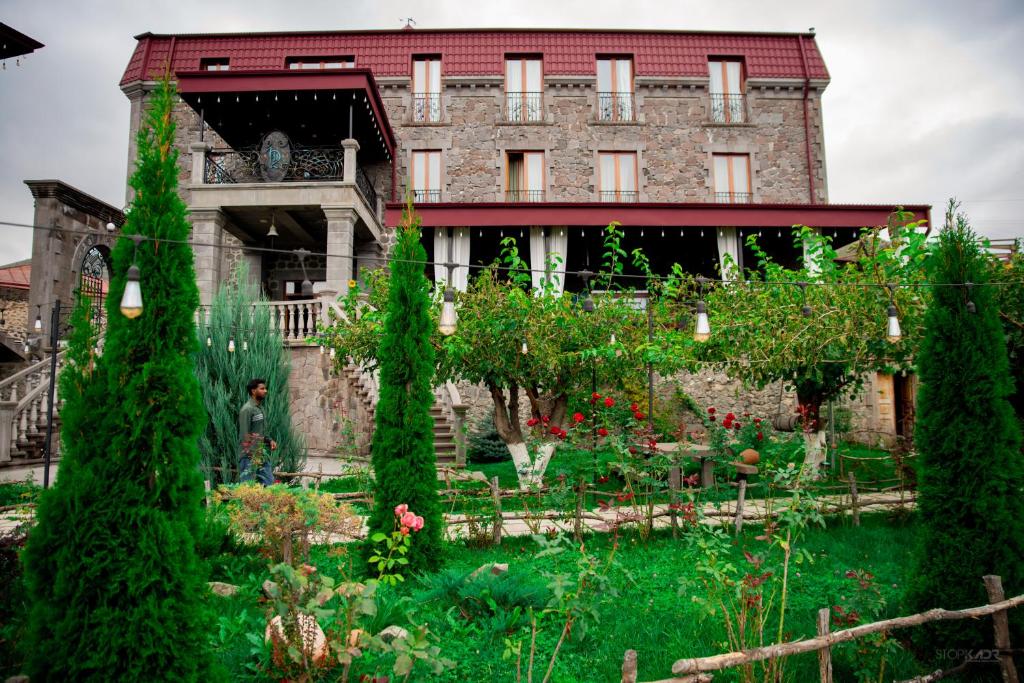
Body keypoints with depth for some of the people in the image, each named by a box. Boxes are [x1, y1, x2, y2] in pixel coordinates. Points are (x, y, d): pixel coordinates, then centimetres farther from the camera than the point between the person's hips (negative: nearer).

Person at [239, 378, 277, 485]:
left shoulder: (260, 408, 13)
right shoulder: (247, 409, -13)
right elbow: (244, 436, -17)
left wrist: (270, 440, 6)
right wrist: (252, 457, -19)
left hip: (263, 454, 8)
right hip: (250, 456, -8)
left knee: (269, 483, 7)